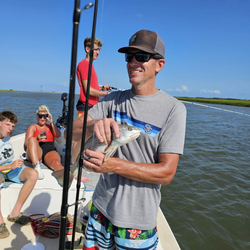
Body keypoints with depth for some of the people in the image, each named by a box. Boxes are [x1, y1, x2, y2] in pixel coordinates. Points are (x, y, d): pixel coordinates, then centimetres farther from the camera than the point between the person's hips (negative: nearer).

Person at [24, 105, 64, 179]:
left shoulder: (50, 127, 28)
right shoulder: (33, 127, 21)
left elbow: (58, 135, 7)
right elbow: (26, 143, 7)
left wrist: (51, 122, 4)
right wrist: (37, 138, -13)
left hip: (50, 151, 1)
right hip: (35, 153, 0)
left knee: (56, 162, -34)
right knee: (32, 139, -33)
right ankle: (37, 167, -47)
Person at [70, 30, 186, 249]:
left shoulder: (173, 109, -14)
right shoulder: (113, 99, -1)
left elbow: (166, 173, -17)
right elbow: (73, 132, -7)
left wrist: (114, 164, -27)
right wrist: (93, 125, -30)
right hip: (102, 206, 4)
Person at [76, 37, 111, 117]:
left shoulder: (89, 65, 18)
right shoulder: (84, 64, -8)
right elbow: (88, 90, -15)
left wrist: (101, 88, 7)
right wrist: (107, 94, -9)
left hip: (92, 106, 9)